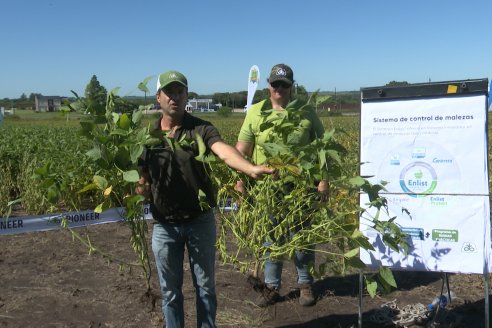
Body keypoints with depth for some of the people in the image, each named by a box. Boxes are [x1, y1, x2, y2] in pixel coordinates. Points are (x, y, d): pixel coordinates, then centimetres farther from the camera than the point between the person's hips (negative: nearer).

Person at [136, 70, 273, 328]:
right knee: (170, 290, 15)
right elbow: (143, 180, 5)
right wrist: (140, 188, -19)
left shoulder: (200, 129, -8)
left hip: (200, 221, -1)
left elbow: (224, 151, -28)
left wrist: (251, 169, -48)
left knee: (205, 286, 13)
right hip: (164, 226, 2)